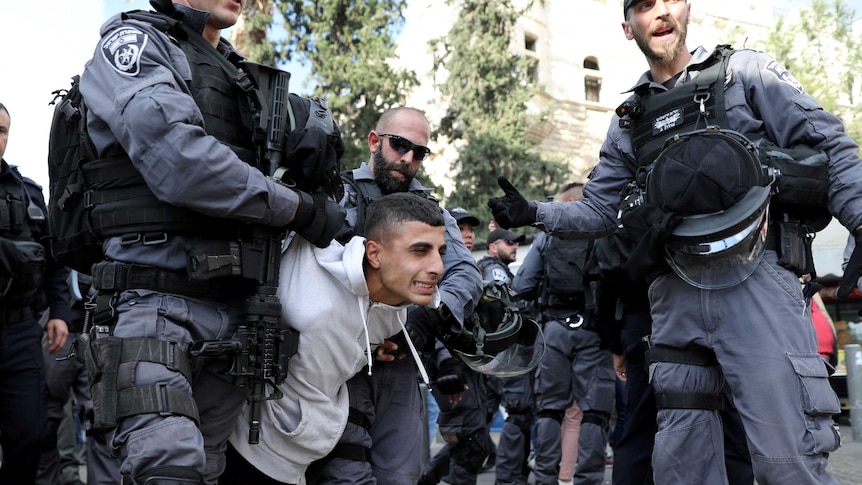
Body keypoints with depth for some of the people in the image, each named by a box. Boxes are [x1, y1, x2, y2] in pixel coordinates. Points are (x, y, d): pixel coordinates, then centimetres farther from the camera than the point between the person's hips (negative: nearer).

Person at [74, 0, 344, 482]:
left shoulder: (245, 80, 24)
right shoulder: (136, 41, 1)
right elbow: (176, 158, -17)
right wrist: (299, 207, -10)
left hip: (236, 312, 7)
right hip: (158, 308, -7)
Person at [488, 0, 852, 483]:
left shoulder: (745, 72, 8)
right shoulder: (628, 121, 19)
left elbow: (827, 143, 3)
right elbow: (599, 211, 19)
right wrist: (533, 213, 3)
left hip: (756, 279, -4)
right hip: (676, 297, 5)